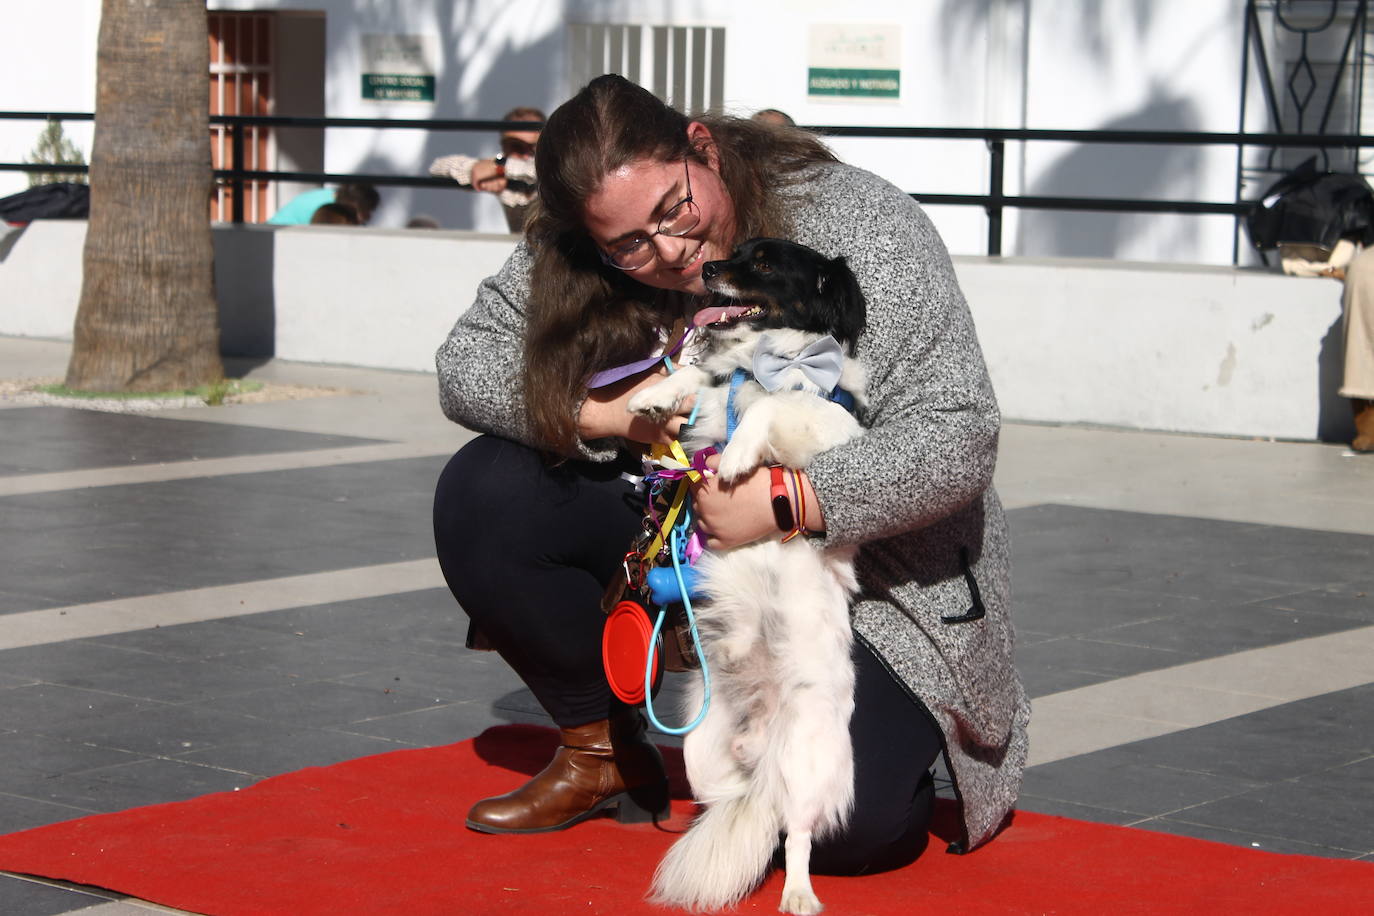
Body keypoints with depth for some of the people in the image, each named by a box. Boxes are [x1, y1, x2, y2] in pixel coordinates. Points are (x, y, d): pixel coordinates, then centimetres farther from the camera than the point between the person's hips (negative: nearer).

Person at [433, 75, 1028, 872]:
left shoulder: (866, 230, -22)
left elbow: (960, 438, -25)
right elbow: (464, 366, -3)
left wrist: (784, 502, -33)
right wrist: (607, 411, -19)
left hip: (866, 567, -5)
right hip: (678, 536, 5)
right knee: (480, 498, -14)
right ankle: (603, 749, 7)